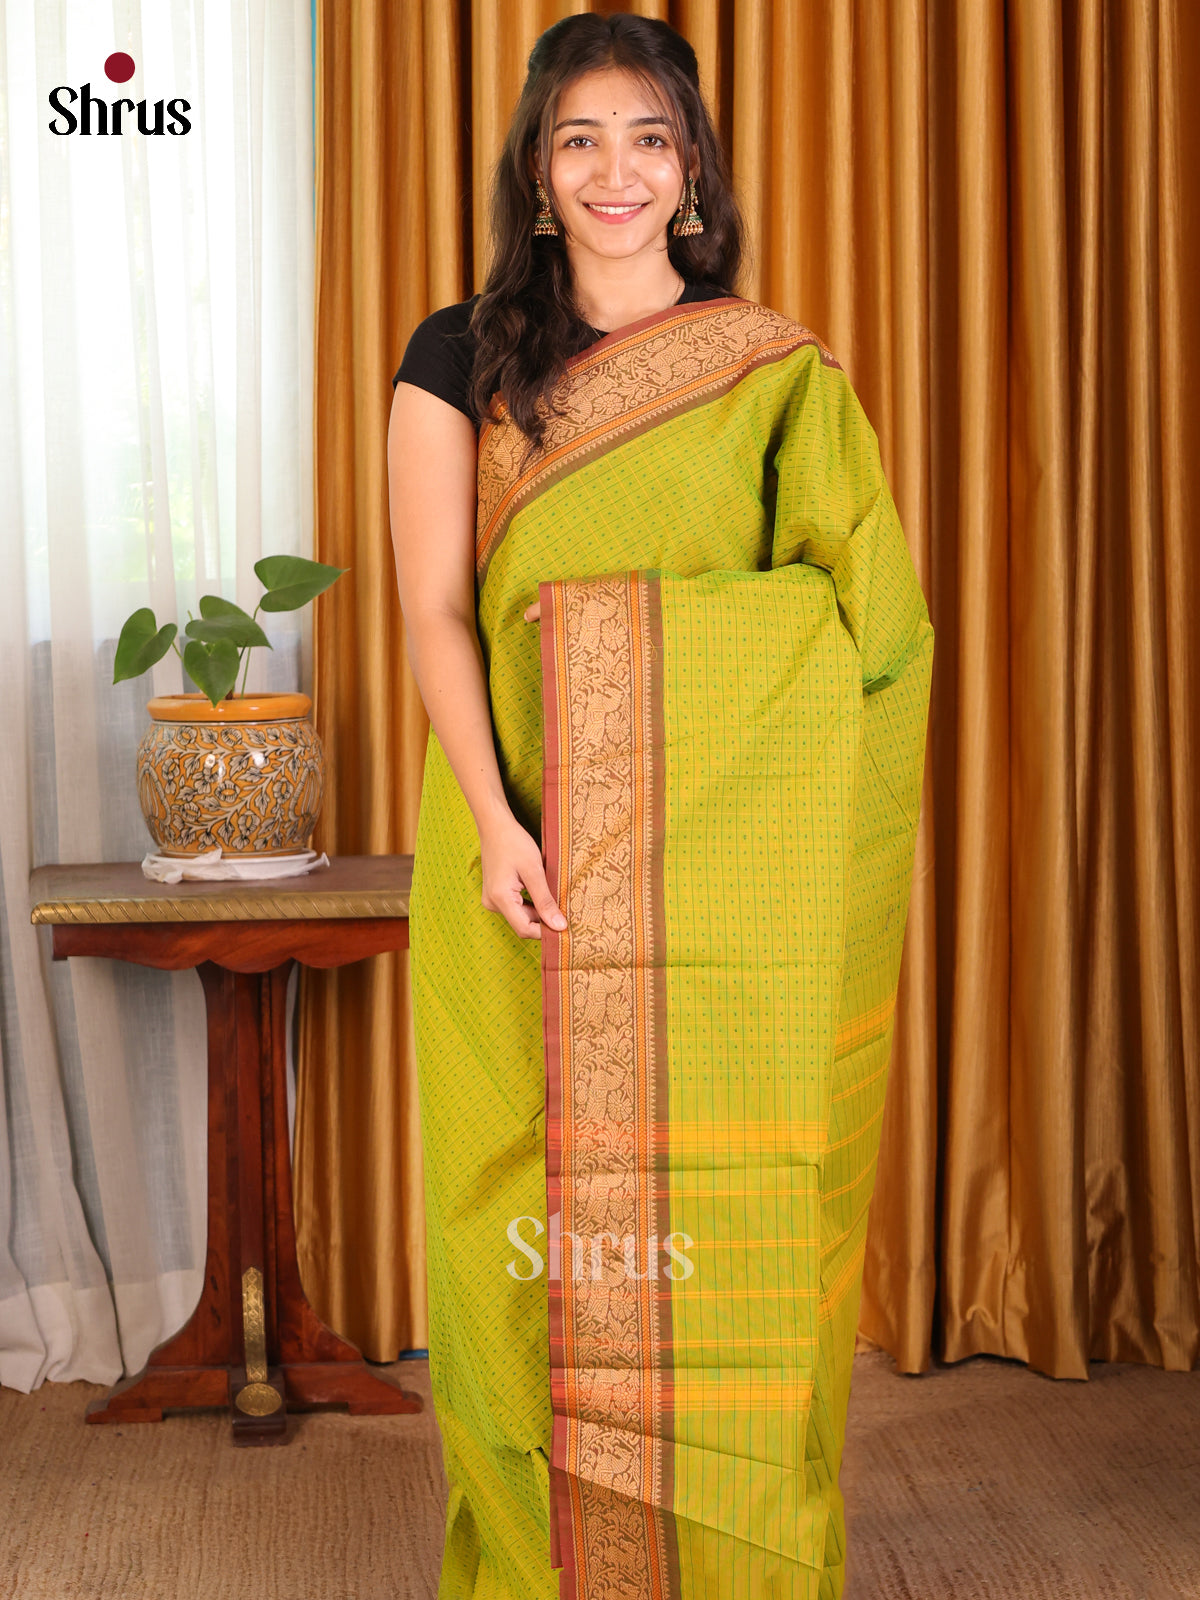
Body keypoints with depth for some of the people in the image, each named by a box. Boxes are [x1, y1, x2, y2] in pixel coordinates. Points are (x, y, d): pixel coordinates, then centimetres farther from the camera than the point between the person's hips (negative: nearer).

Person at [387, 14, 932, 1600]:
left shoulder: (778, 371, 9)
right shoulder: (462, 356, 8)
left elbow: (863, 609, 4)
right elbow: (435, 608, -1)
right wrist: (493, 819, -14)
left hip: (729, 857, 0)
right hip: (527, 843, 0)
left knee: (726, 1221, 1)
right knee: (530, 1207, 2)